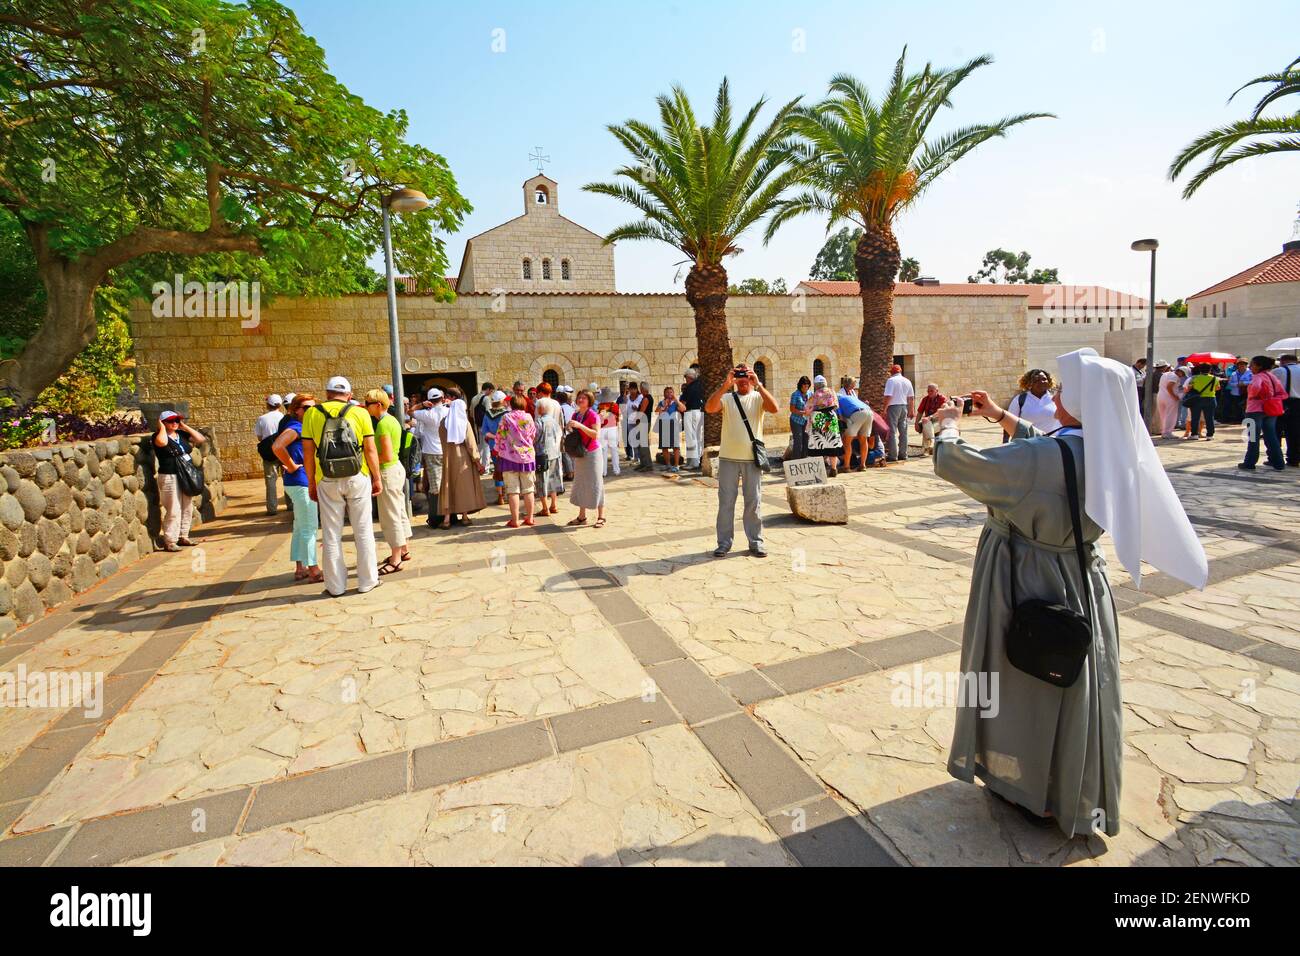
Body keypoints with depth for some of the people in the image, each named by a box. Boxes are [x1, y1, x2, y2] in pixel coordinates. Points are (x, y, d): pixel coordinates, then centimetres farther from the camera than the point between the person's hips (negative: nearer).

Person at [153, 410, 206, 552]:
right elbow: (162, 442, -30)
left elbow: (201, 439, 10)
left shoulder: (182, 434, 12)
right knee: (173, 511, -8)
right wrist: (162, 427, -13)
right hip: (169, 478, -7)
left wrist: (185, 427, 5)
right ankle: (169, 542, -2)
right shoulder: (159, 435, -7)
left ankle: (183, 537, 24)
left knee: (187, 509, 12)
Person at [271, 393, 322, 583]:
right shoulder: (296, 427, -15)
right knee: (309, 528, -3)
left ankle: (300, 569, 23)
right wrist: (292, 466, -19)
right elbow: (277, 446, -31)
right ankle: (314, 571, 4)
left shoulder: (304, 427, 12)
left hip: (300, 482, 10)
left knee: (300, 528, 15)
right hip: (301, 482, -10)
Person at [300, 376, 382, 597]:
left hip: (327, 482, 1)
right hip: (357, 479, -1)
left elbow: (308, 453, 0)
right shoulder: (360, 413, -2)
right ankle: (367, 581, 16)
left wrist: (311, 483, 9)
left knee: (331, 535, 10)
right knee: (363, 531, 10)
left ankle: (335, 585, 18)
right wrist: (377, 478, 5)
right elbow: (370, 450, -5)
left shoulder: (312, 414, 1)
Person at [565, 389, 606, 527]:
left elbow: (596, 435, -23)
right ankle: (582, 516, 18)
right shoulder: (575, 414, 9)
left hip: (592, 453, -7)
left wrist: (580, 425, -28)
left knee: (595, 484, -4)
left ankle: (601, 517, 3)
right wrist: (569, 429, 0)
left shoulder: (593, 415, -12)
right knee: (580, 484, 10)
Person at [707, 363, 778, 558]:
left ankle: (756, 542, 16)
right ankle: (724, 542, 14)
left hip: (752, 458, 0)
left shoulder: (758, 397, 3)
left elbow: (774, 409, -17)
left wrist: (758, 385, -20)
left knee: (754, 502, 6)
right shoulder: (726, 398, 5)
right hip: (728, 458, 1)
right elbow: (709, 408, -15)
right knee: (726, 502, 5)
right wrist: (725, 385, -20)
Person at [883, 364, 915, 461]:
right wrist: (912, 410, 19)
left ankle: (893, 455, -5)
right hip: (904, 406, 6)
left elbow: (888, 396, -16)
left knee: (892, 431, -3)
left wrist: (885, 409, -12)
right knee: (903, 431, 10)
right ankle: (903, 454, 13)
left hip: (893, 406, -6)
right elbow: (911, 397, 12)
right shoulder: (907, 381, 11)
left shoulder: (890, 380, -7)